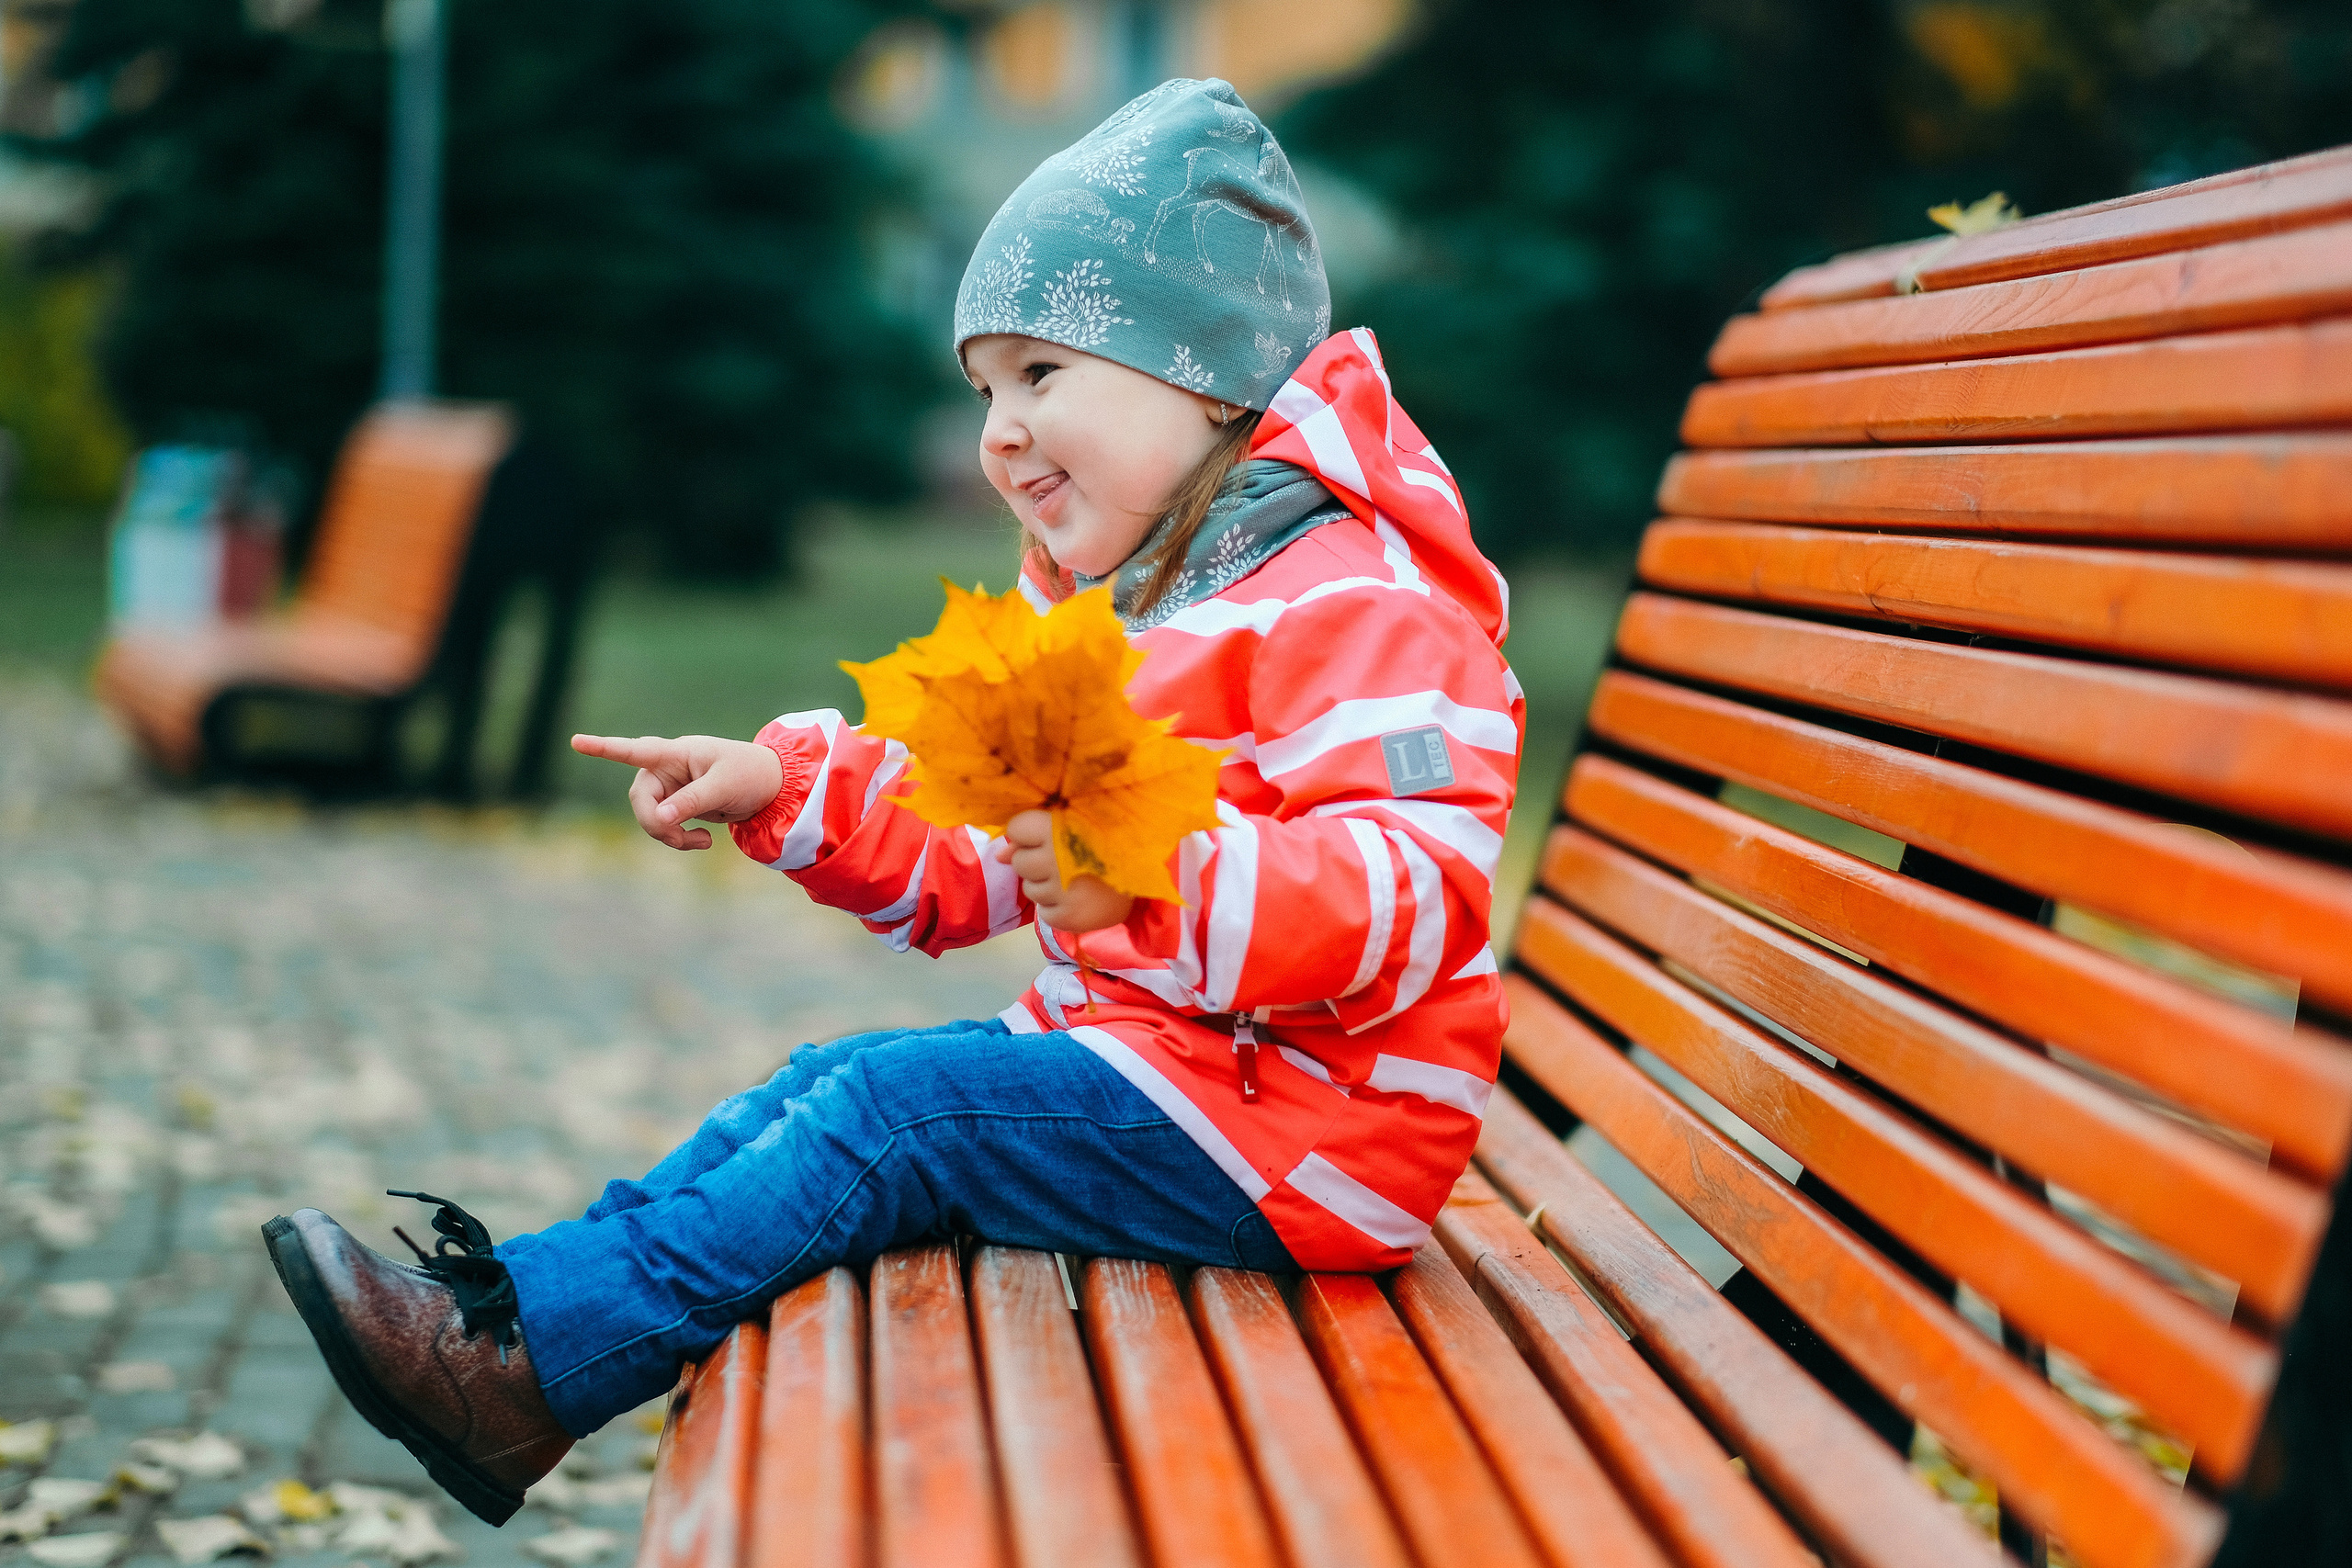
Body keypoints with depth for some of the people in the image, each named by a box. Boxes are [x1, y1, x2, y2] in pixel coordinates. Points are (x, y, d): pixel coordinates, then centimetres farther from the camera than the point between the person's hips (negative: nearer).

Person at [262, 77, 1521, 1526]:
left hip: (1284, 1135, -10)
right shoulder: (1100, 605, 17)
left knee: (892, 1110, -18)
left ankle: (526, 1365, -18)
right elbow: (969, 854, 21)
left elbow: (1422, 891, -30)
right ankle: (532, 1292, -2)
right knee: (833, 1078, 3)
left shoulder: (1348, 603, -17)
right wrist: (788, 787, 7)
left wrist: (1159, 873, -43)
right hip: (1142, 1053, 10)